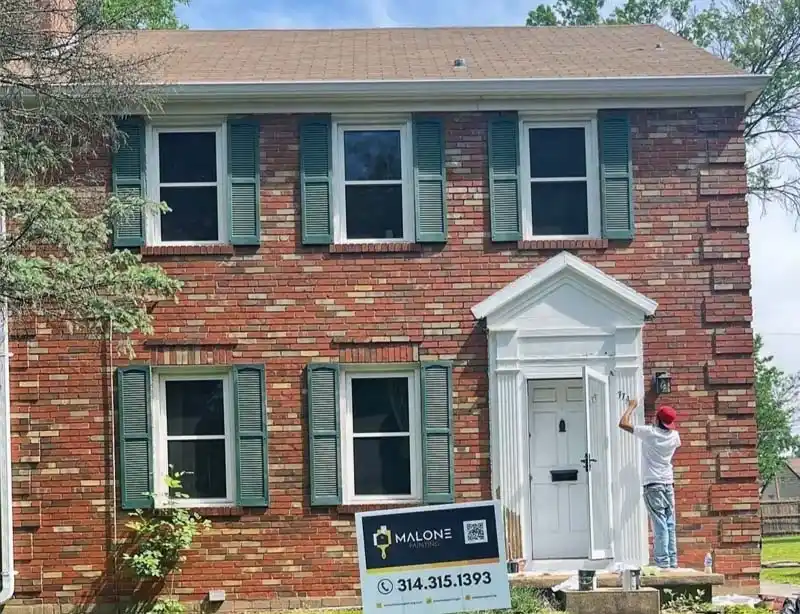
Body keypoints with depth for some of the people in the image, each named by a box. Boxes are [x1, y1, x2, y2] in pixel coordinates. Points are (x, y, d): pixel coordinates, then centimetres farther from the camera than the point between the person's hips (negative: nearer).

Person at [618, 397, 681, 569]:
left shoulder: (649, 432, -9)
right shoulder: (674, 435, 6)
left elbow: (623, 423, -5)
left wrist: (632, 406, 9)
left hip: (653, 485, -5)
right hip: (668, 484, 5)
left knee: (660, 526, -8)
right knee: (670, 525, 8)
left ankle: (663, 563, -10)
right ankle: (673, 562, 9)